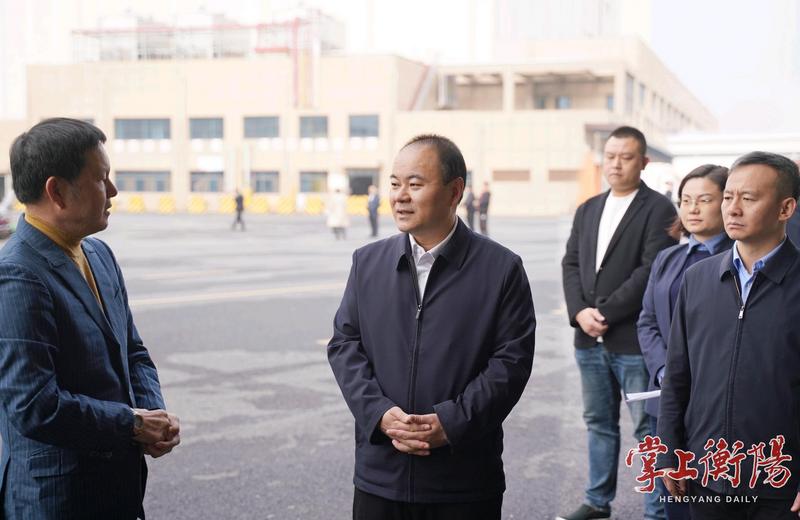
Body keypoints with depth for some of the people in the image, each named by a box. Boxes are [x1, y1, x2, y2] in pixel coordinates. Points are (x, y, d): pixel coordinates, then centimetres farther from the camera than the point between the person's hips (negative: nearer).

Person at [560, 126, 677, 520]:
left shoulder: (658, 209, -6)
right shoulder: (587, 210, 14)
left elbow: (651, 270, -14)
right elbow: (571, 264, 9)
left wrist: (606, 314, -15)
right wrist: (580, 312, -7)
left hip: (635, 340, -6)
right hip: (590, 339, 6)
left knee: (648, 428, 0)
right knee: (599, 423, 16)